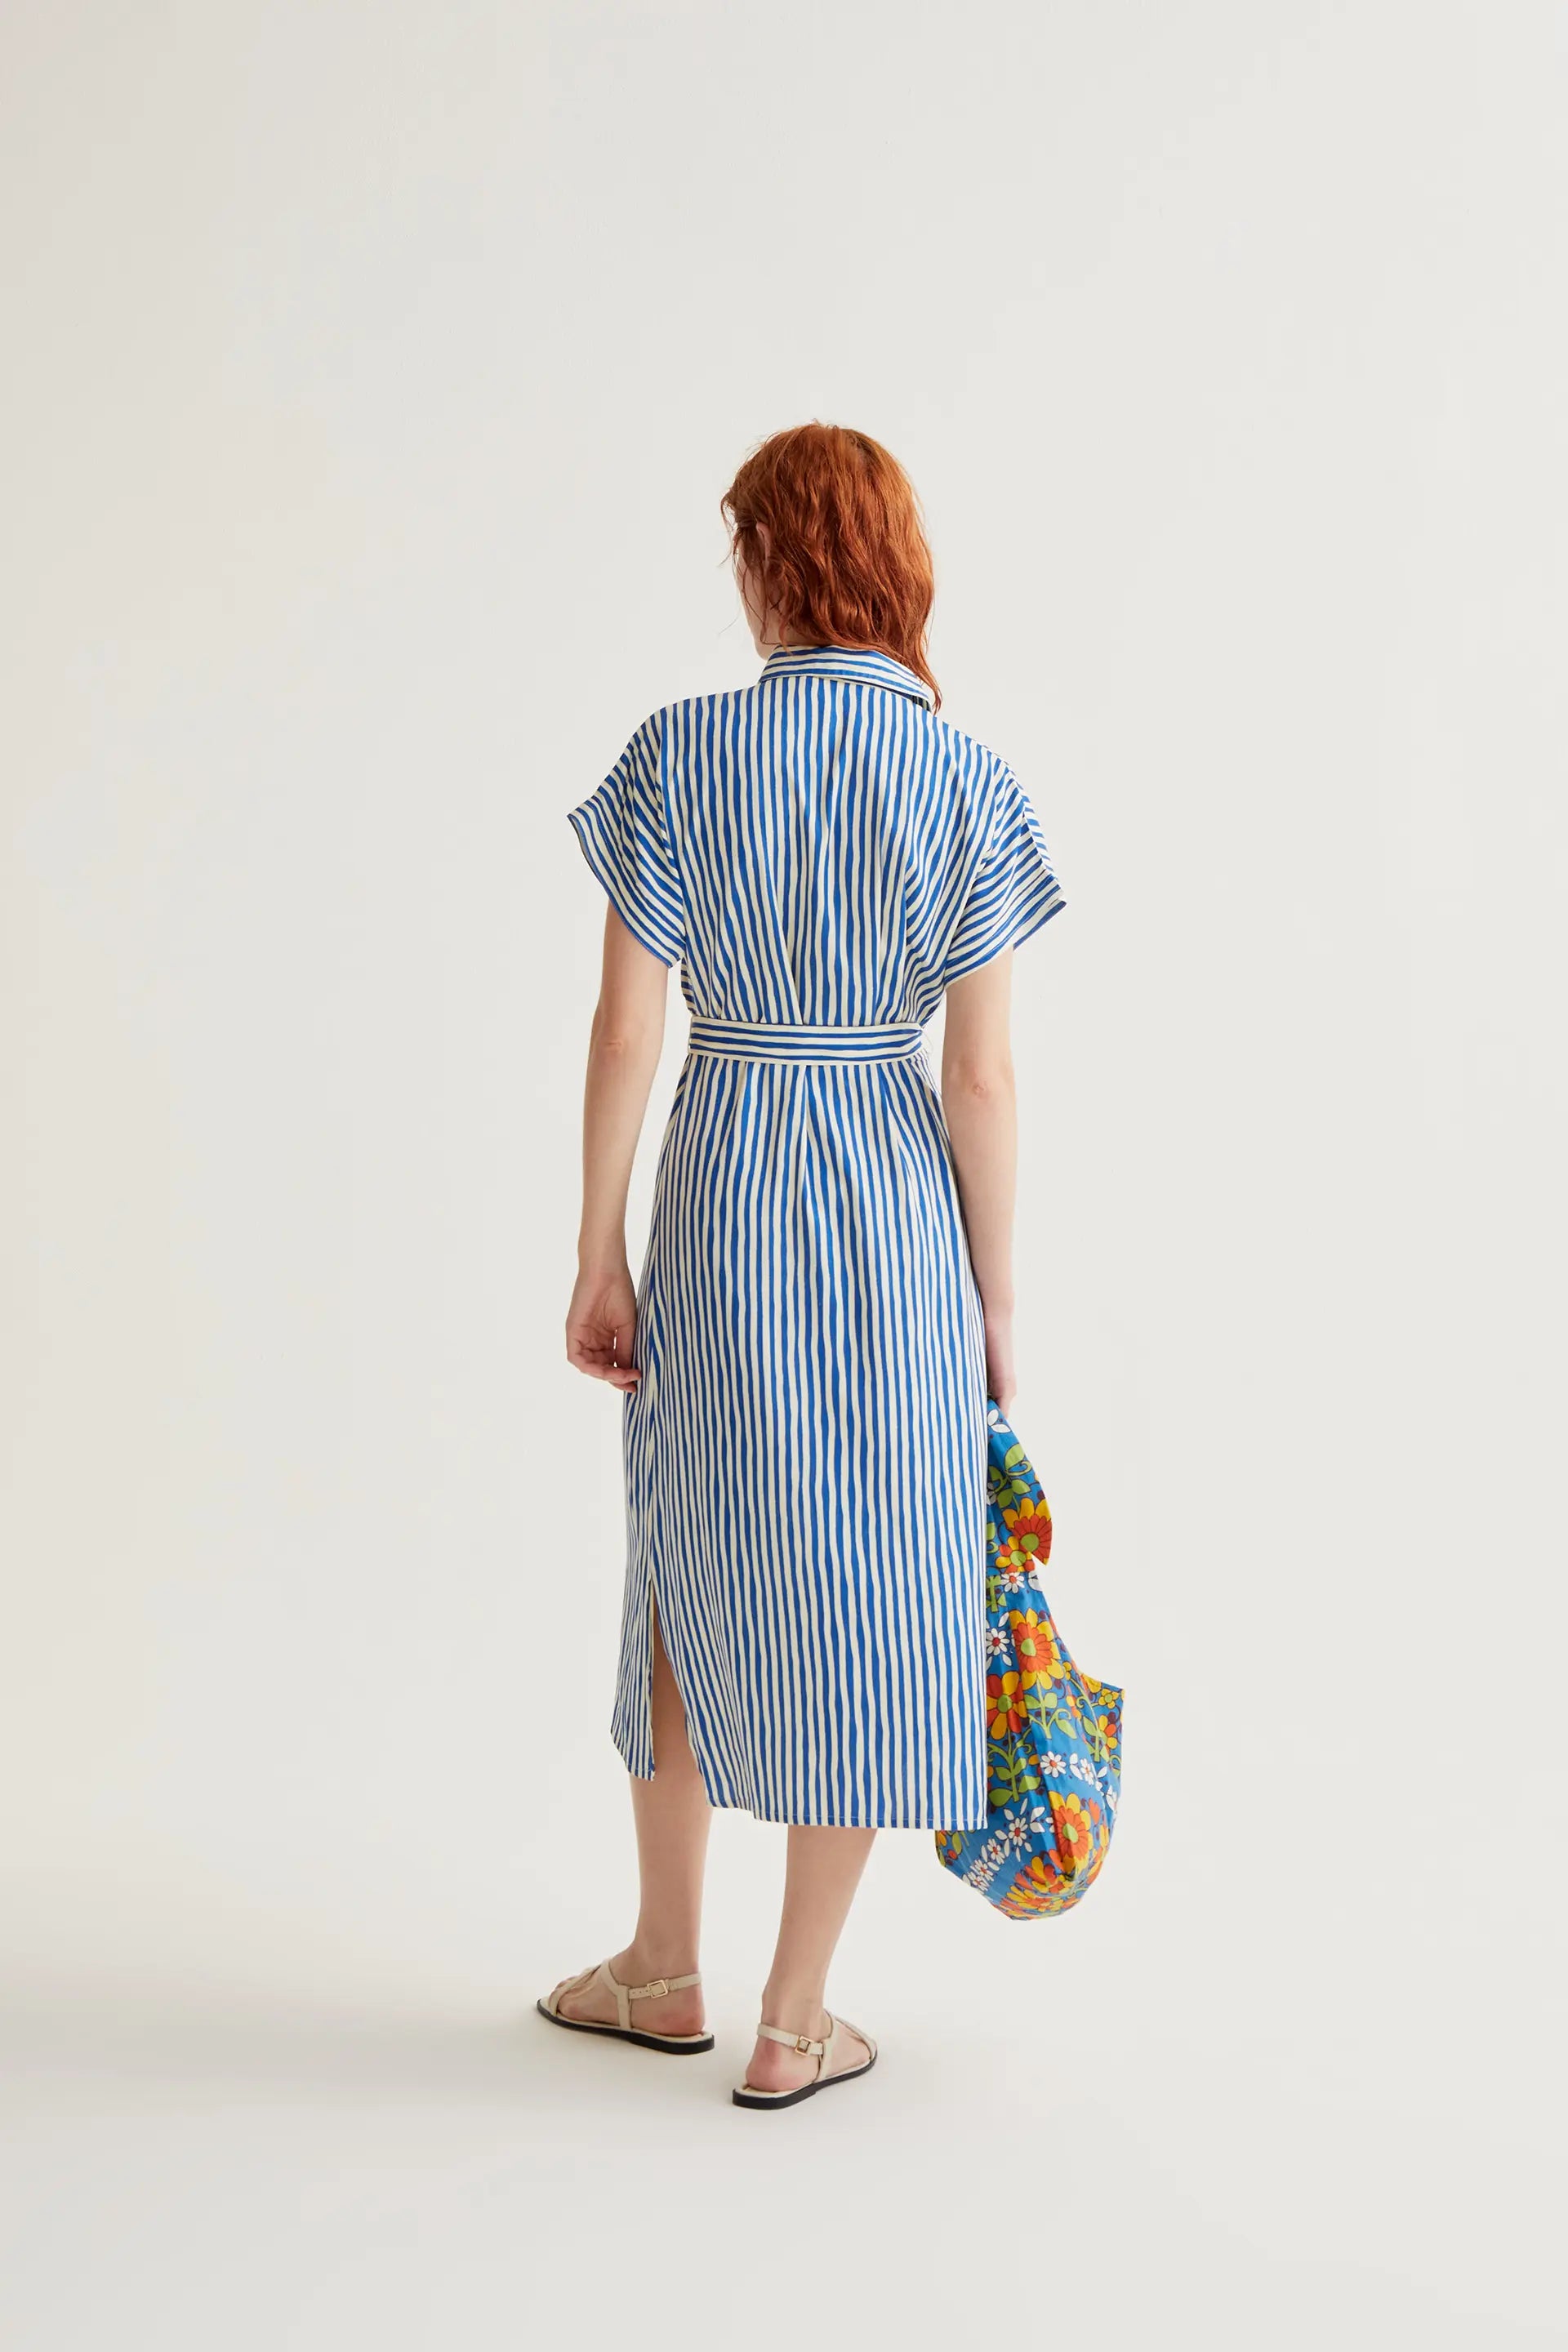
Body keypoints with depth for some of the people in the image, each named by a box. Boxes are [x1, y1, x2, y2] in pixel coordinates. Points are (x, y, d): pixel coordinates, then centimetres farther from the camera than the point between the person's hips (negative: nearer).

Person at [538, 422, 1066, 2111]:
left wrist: (598, 1260, 1)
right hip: (901, 1205, 0)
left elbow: (625, 1032, -8)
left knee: (693, 1563, 19)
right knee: (866, 1594, 10)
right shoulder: (971, 782, -5)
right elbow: (982, 1071, -7)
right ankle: (795, 2026, 20)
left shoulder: (679, 756, -6)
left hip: (720, 1186, 1)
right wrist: (996, 1296, 2)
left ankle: (667, 1969, 33)